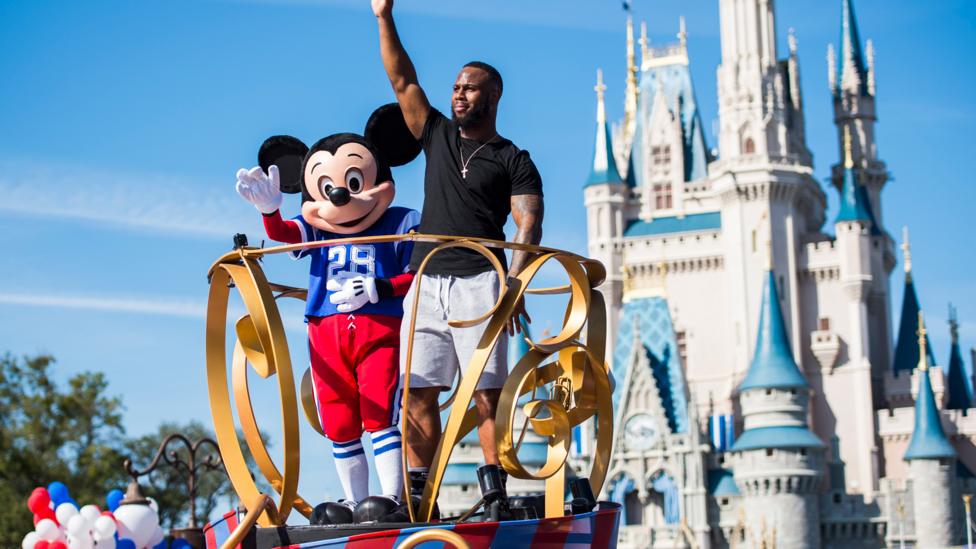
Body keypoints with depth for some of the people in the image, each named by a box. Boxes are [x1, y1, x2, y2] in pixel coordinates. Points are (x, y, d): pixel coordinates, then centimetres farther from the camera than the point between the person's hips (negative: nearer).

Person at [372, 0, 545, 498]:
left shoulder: (512, 160, 8)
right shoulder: (438, 136, 21)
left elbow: (528, 224, -5)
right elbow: (403, 82, 16)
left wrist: (513, 282, -21)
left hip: (478, 282, -4)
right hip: (426, 282, 4)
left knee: (487, 392, -9)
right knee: (418, 391, -2)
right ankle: (416, 493, -2)